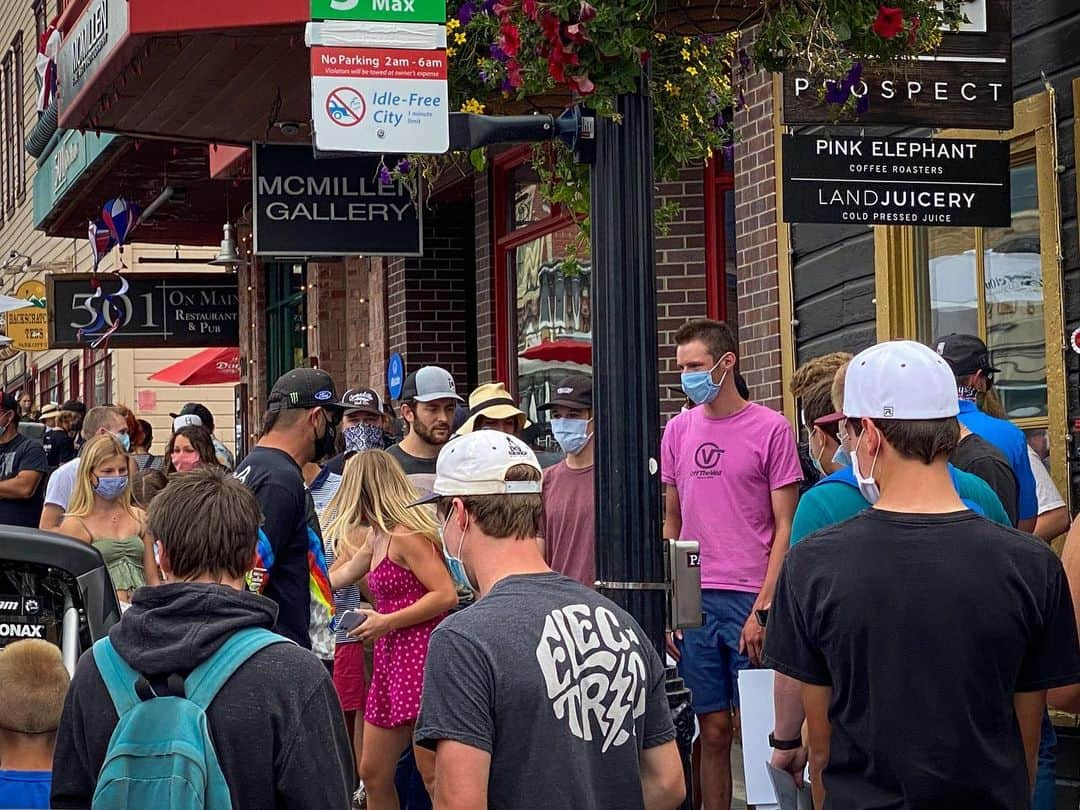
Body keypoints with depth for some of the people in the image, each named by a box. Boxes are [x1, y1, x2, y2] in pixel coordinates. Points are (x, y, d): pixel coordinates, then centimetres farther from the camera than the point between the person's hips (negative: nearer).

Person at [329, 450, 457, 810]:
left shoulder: (405, 536, -12)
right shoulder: (377, 537, 17)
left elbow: (446, 595, -19)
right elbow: (342, 574, 35)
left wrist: (387, 622, -15)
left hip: (421, 655, -10)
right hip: (392, 658, 10)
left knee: (433, 771, -12)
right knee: (373, 773, 11)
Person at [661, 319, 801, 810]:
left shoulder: (770, 429, -2)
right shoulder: (678, 430, 11)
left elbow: (785, 528, -3)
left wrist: (764, 607, -11)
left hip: (749, 600, -4)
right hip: (693, 600, 4)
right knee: (713, 730, 6)